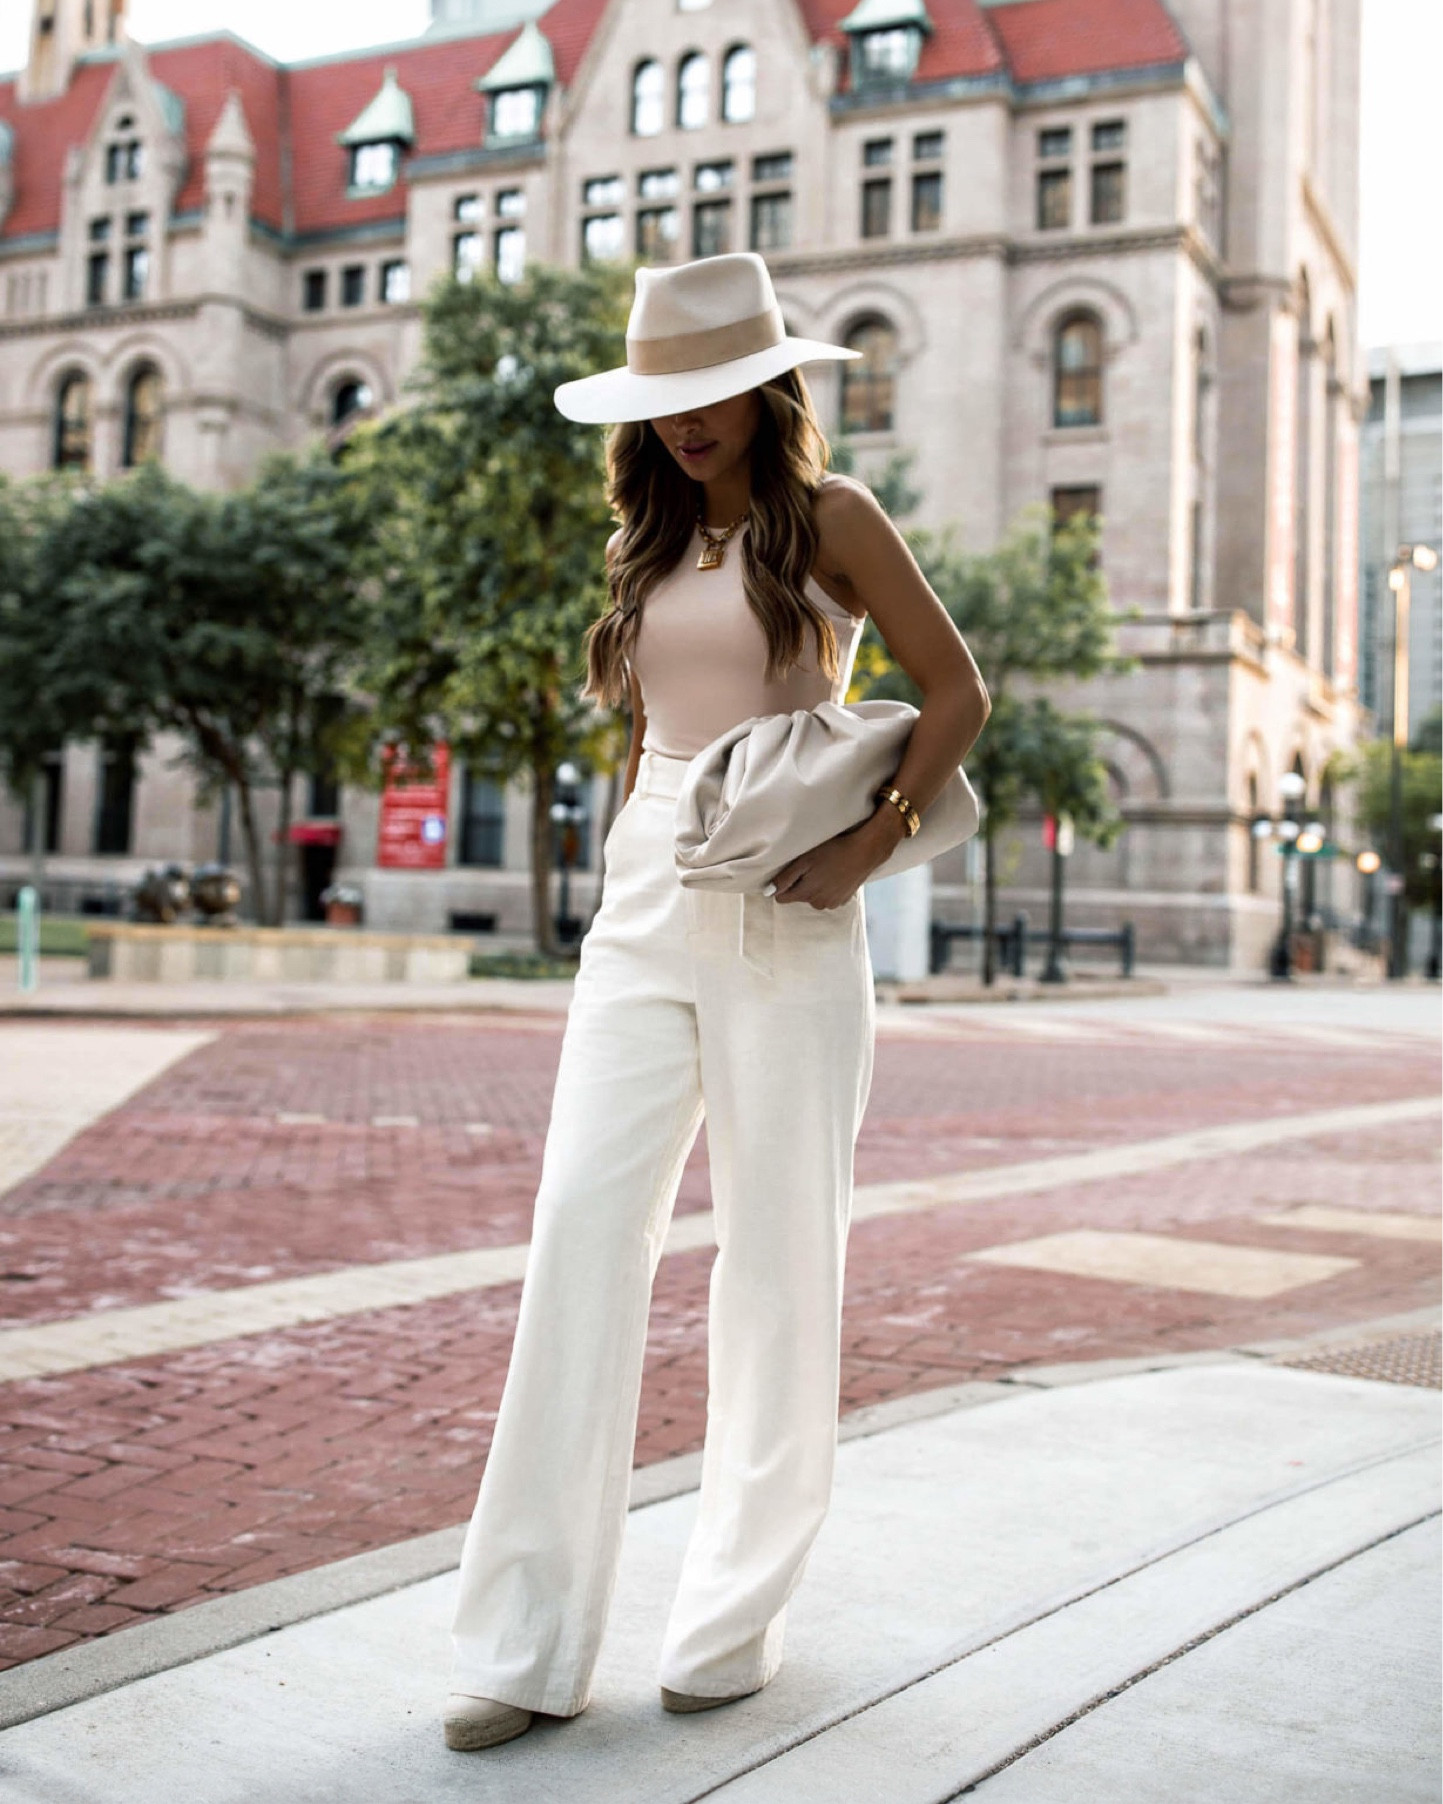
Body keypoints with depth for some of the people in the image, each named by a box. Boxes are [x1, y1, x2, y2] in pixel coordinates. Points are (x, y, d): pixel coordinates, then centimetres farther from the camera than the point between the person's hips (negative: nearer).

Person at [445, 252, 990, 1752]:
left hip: (779, 912, -5)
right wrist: (625, 877, 14)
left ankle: (737, 1616, 15)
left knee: (777, 1248, 1)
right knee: (582, 1224, -5)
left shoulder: (827, 518, 3)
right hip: (642, 906, 5)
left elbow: (958, 692, -1)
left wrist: (870, 845, -12)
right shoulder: (653, 542, 18)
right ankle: (529, 1644, 0)